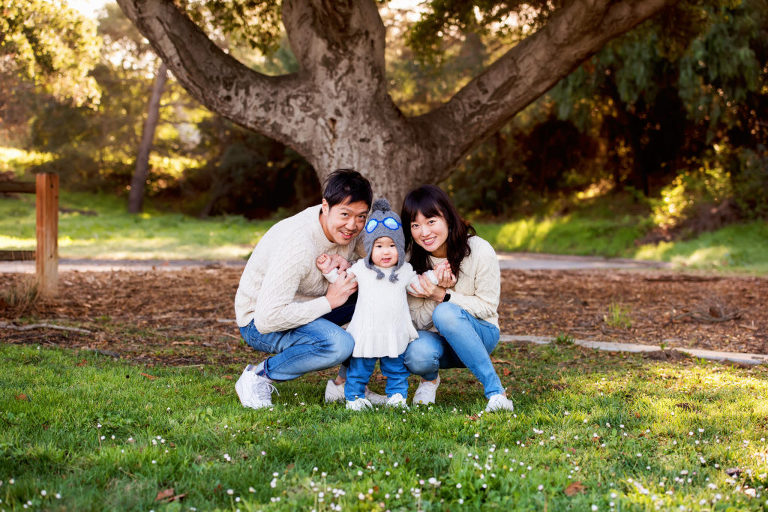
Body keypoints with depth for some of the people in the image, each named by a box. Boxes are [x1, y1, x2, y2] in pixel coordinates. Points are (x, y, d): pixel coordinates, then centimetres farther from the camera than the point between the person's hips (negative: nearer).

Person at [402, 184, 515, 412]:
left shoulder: (479, 250, -16)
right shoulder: (410, 262, -8)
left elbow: (487, 306, -10)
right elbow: (418, 321, -7)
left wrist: (443, 296, -24)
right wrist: (439, 288, -25)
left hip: (480, 335, -2)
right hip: (436, 338, 2)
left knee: (445, 313, -35)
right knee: (417, 355, -34)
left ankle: (495, 391, -32)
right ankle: (430, 379, 5)